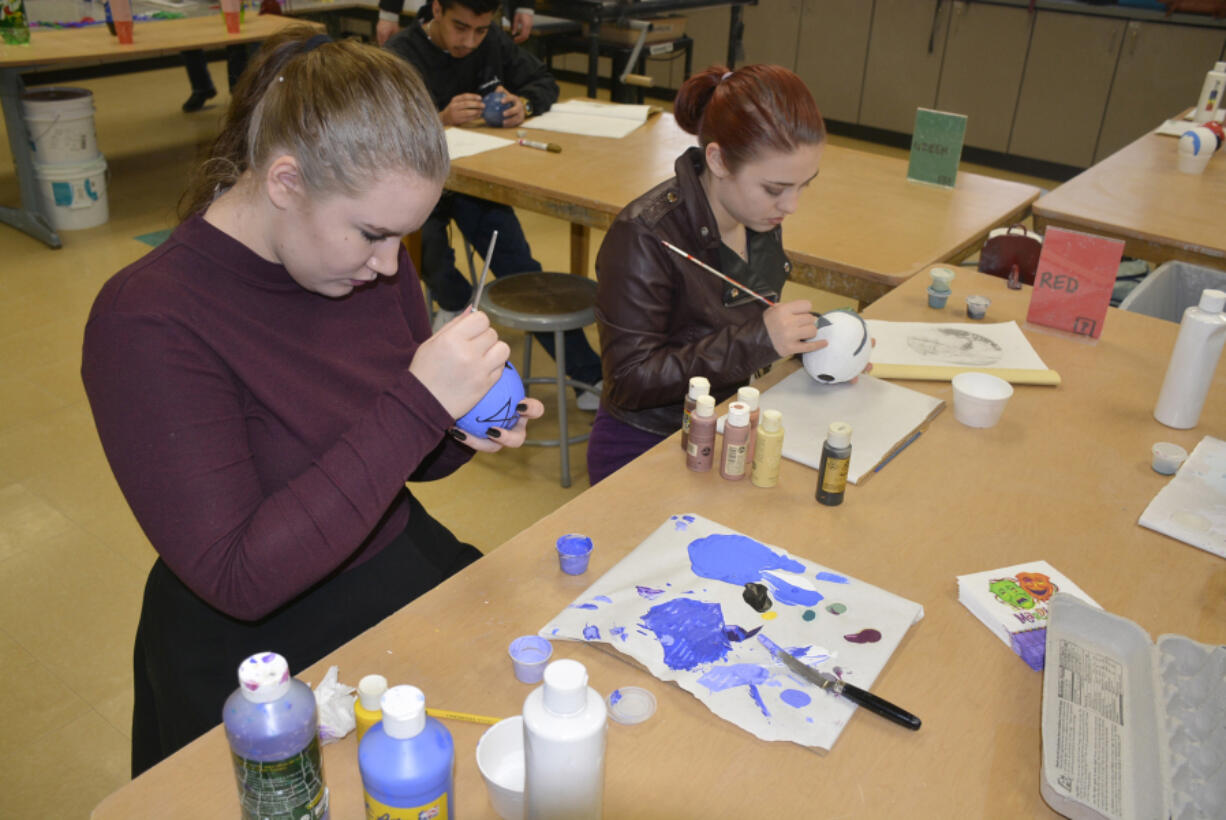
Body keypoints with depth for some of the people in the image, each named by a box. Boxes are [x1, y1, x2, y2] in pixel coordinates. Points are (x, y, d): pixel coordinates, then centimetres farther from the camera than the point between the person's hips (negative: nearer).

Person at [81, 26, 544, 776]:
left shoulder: (372, 258, -3)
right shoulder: (146, 322, -21)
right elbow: (240, 579, -25)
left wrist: (461, 435, -12)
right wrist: (416, 409, -30)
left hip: (406, 566, 6)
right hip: (252, 646, -5)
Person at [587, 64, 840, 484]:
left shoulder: (760, 215, 1)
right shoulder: (642, 237, -23)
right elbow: (632, 381, -22)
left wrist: (808, 338, -5)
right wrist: (756, 340, -28)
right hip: (644, 452, -7)